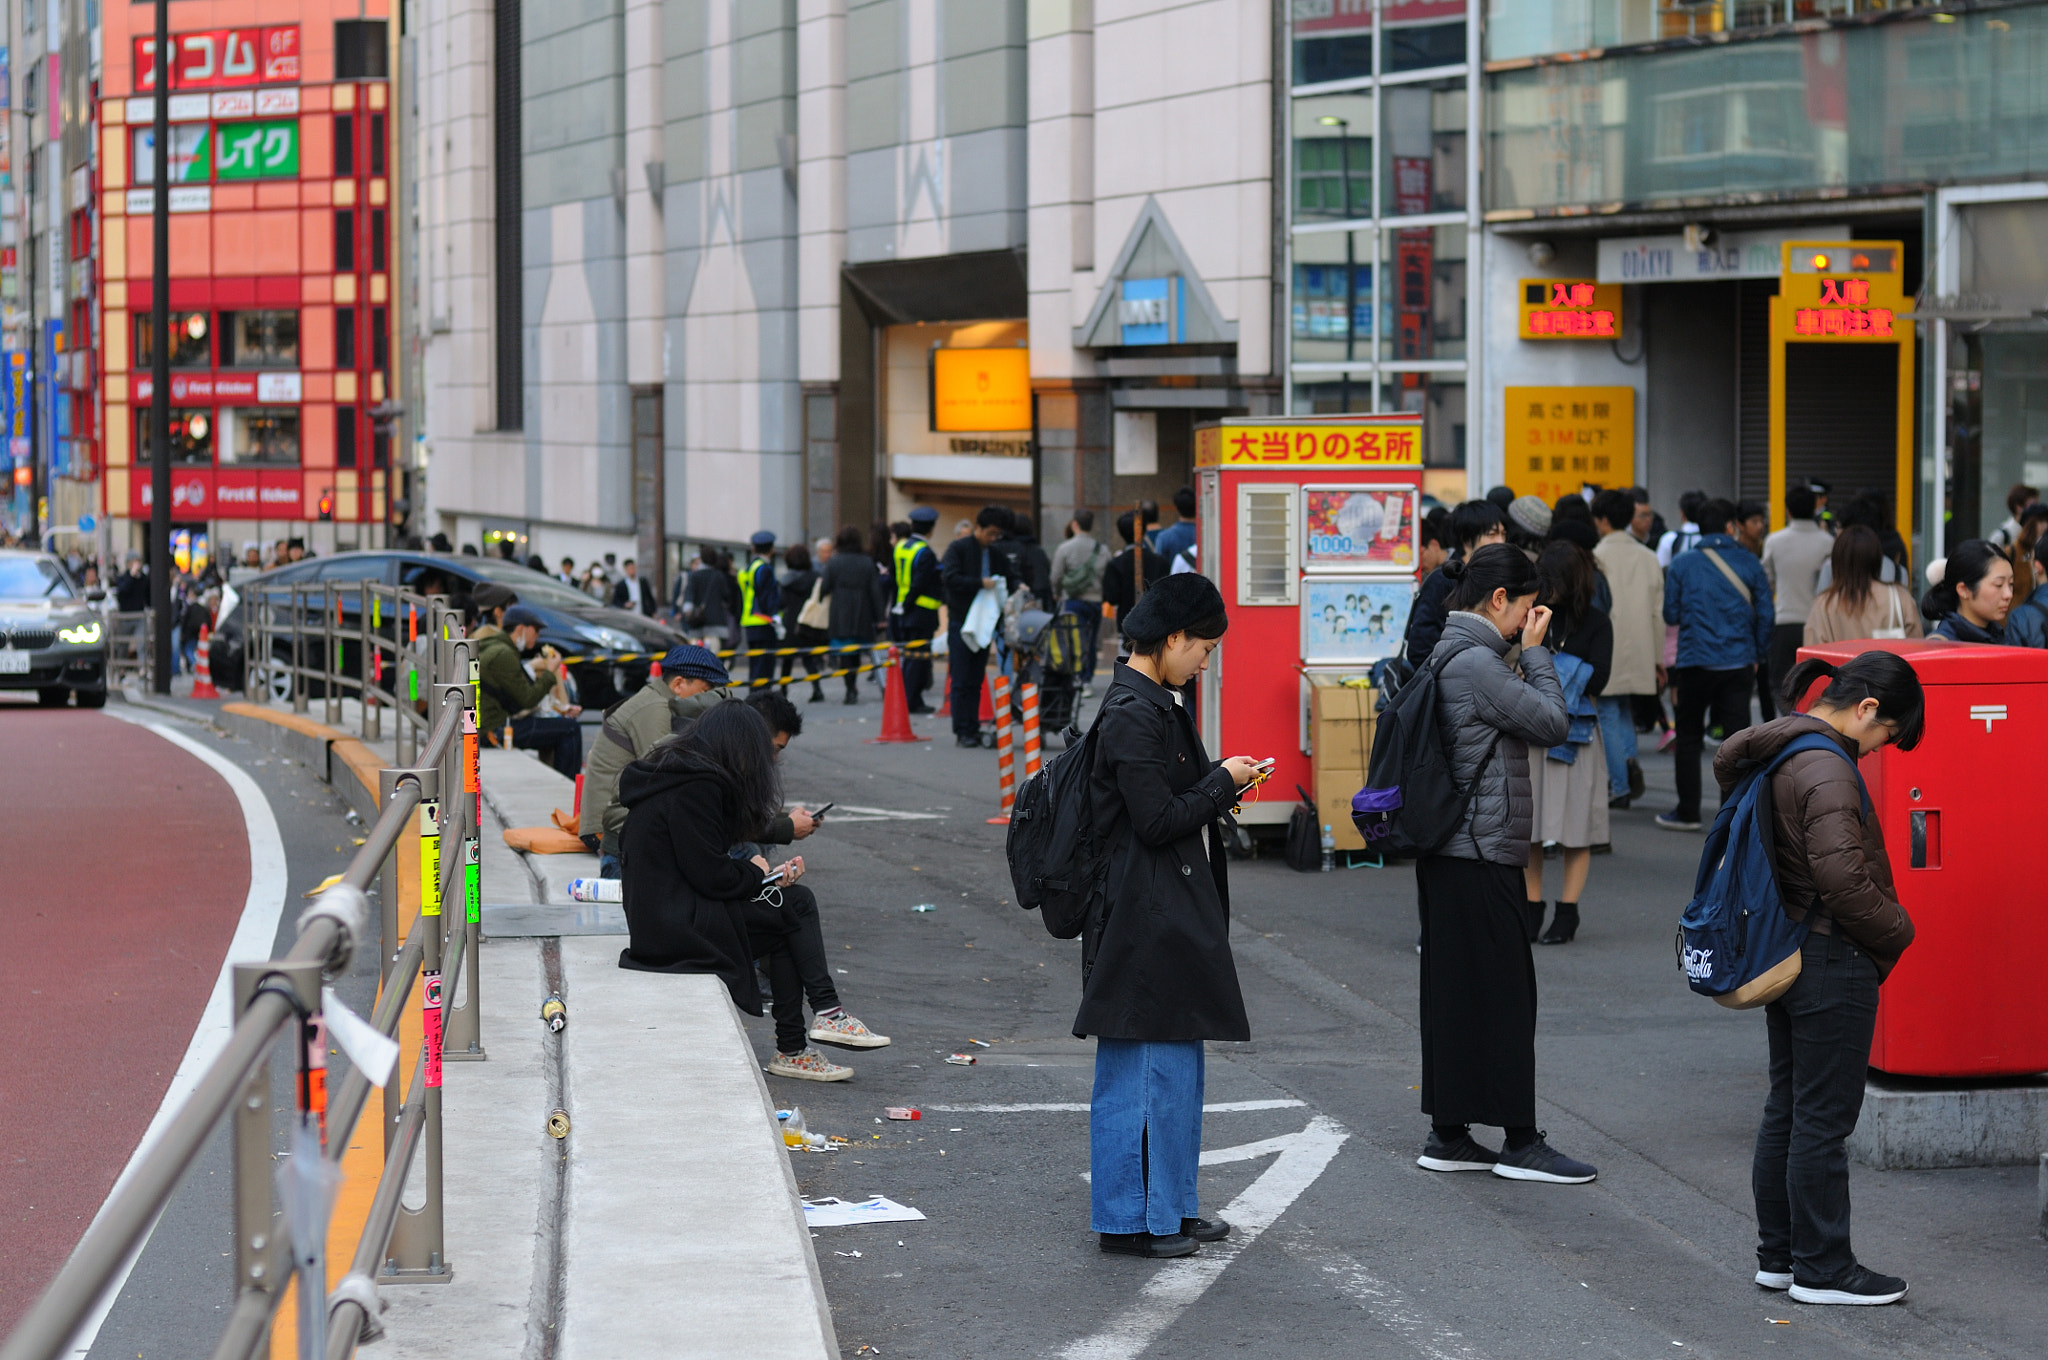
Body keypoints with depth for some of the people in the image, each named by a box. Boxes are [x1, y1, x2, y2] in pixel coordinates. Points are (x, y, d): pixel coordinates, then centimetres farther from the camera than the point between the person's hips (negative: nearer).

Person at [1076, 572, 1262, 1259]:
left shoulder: (1158, 705, 14)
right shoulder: (1133, 714, -18)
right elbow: (1156, 820, -20)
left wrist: (1219, 787, 7)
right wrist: (1223, 783, -9)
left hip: (1178, 915, 11)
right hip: (1145, 919, -11)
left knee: (1179, 1064, 16)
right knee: (1136, 1070, -2)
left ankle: (1171, 1207, 24)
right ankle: (1127, 1220, 5)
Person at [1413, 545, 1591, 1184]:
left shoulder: (1446, 652, 14)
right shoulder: (1475, 661, -18)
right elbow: (1553, 723, -12)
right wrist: (1536, 650, -6)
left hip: (1447, 854, 10)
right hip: (1482, 854, -10)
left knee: (1453, 989, 12)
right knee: (1504, 991, -4)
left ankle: (1448, 1136, 16)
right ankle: (1520, 1142, 1)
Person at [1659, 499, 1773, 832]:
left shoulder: (1682, 564, -3)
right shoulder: (1749, 564, 0)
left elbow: (1670, 614, 2)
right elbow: (1765, 614, 3)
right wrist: (1758, 657, 16)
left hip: (1696, 663, -1)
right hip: (1738, 664, 1)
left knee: (1689, 738, 11)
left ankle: (1687, 812, 14)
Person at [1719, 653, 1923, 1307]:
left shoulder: (1776, 748, 7)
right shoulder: (1827, 773, -22)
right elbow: (1844, 881, -27)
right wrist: (1897, 931, -9)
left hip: (1784, 952, 10)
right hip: (1832, 962, -10)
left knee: (1786, 1108, 15)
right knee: (1823, 1118, -2)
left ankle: (1779, 1254, 23)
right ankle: (1822, 1269, 6)